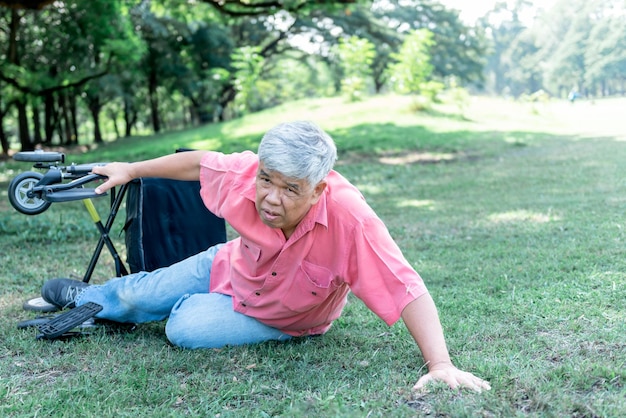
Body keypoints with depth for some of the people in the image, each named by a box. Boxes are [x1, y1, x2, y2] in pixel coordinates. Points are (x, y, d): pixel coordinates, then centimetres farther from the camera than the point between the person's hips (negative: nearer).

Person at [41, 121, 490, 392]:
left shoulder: (349, 218, -45)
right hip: (229, 266, 3)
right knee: (135, 296, 14)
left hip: (281, 320, -3)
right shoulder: (248, 174, -32)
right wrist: (131, 169, 1)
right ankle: (86, 296, 51)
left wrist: (440, 364, -51)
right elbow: (201, 161, -10)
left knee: (185, 329, -19)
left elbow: (407, 290, -44)